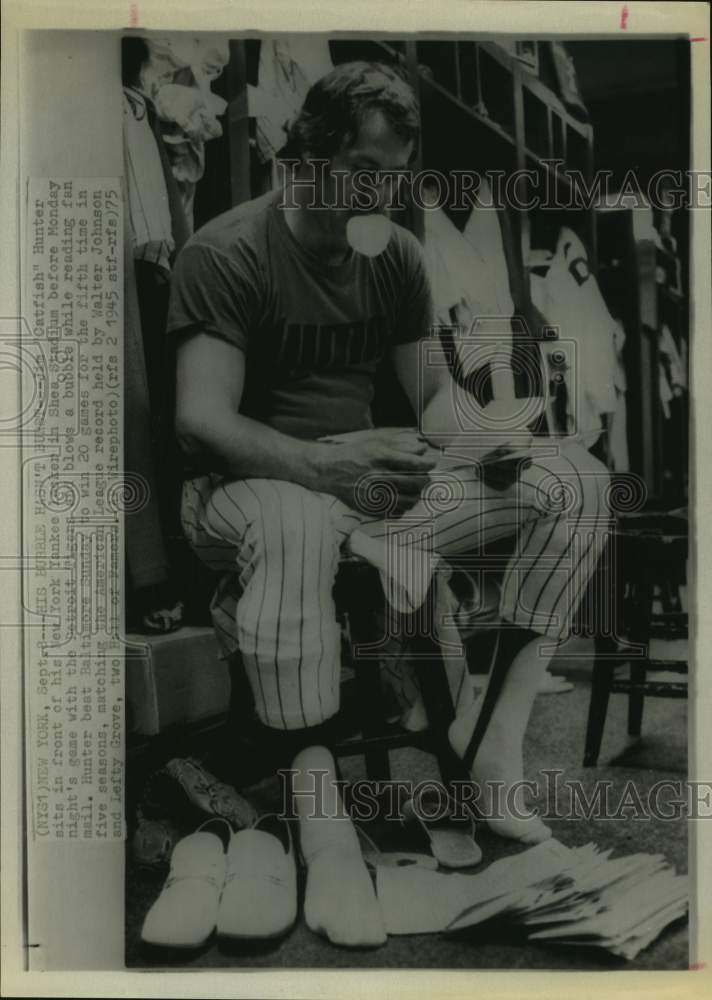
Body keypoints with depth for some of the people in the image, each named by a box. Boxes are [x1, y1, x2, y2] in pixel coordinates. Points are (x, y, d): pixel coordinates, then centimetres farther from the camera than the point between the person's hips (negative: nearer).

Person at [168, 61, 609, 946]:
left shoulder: (396, 254, 8)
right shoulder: (226, 253, -10)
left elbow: (433, 390, 13)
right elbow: (200, 422, -20)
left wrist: (488, 440, -11)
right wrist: (328, 462, -37)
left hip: (371, 484, 6)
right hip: (254, 487, -6)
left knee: (576, 479, -9)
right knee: (296, 526, -44)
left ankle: (496, 738, -17)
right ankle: (324, 831, -34)